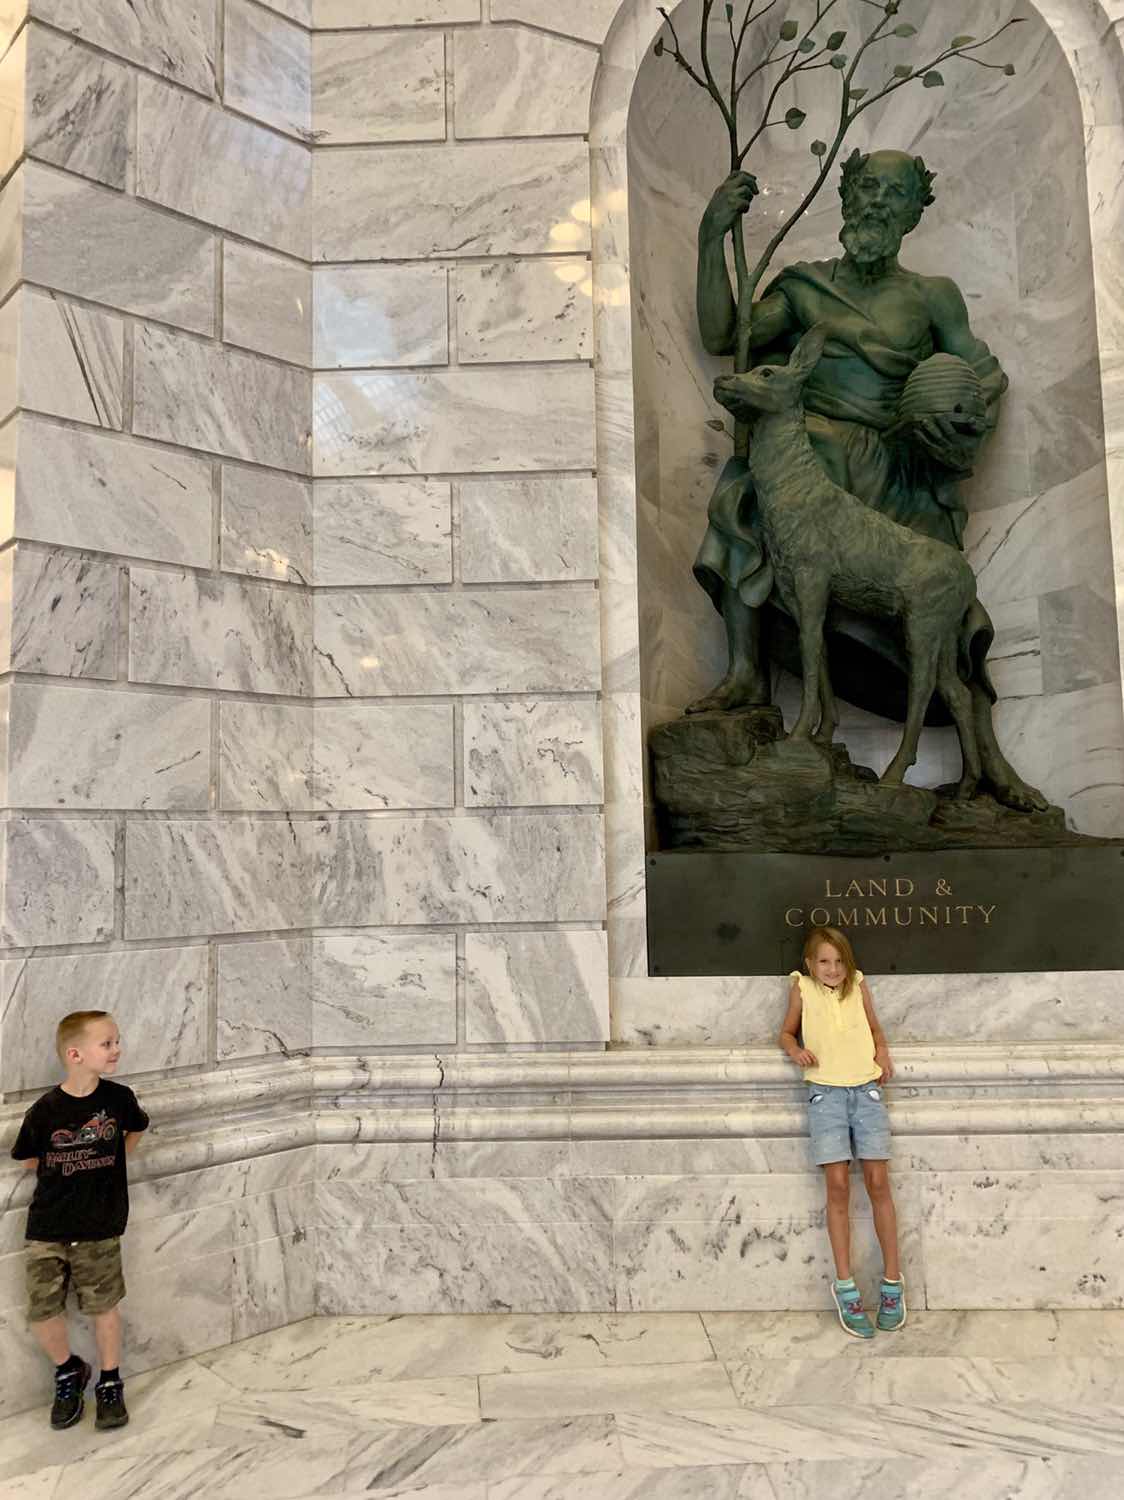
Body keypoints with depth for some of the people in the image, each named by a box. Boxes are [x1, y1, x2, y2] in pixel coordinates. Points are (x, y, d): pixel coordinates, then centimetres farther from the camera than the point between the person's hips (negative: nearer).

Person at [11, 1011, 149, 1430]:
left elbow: (134, 1131, 12)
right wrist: (66, 1175, 2)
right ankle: (69, 1371, 32)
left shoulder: (119, 1098, -11)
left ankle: (110, 1382, 30)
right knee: (42, 1314, 3)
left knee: (104, 1306, 8)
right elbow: (28, 1159, 5)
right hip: (47, 1229, 0)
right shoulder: (45, 1110, -14)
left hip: (100, 1227, 0)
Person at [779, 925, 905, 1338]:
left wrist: (882, 1053, 3)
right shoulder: (802, 989, 5)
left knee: (878, 1182, -2)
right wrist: (796, 1050, -5)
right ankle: (845, 1285, 7)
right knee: (837, 1185, -5)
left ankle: (892, 1281, 12)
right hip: (825, 1092, -1)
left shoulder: (858, 986, 9)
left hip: (866, 1088, 1)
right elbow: (787, 1031, 16)